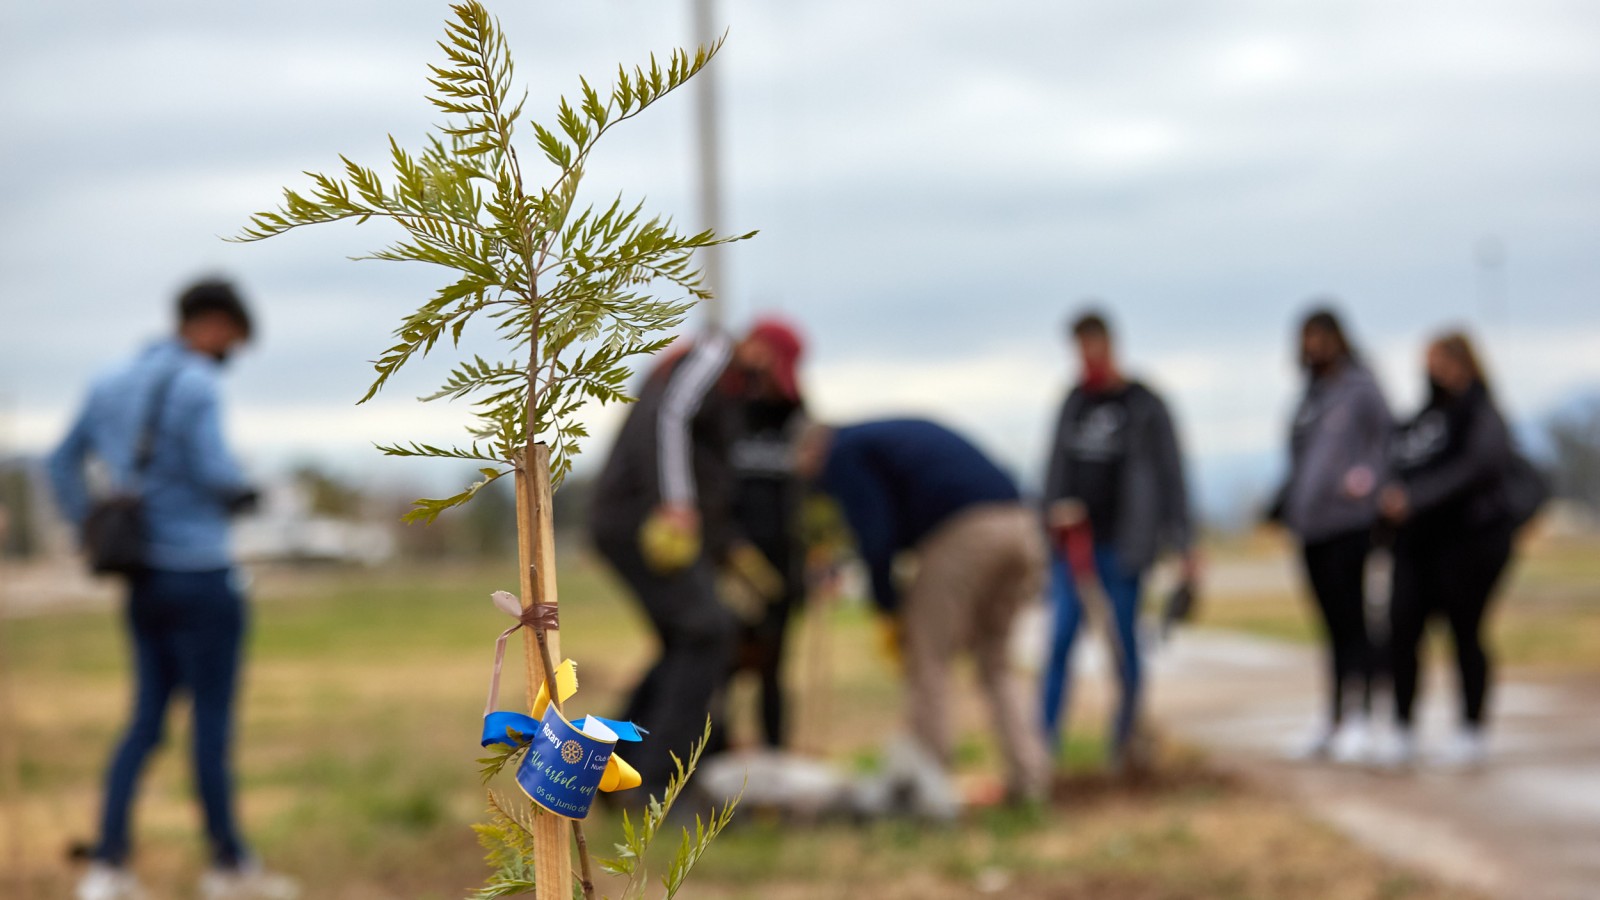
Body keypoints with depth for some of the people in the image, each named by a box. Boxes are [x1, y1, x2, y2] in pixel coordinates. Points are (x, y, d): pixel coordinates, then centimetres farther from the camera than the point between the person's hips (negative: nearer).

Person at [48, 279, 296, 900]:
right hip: (201, 577, -8)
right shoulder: (197, 385, -15)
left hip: (144, 584, 8)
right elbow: (214, 470, -23)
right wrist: (244, 494, -1)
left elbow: (63, 463, 17)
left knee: (147, 721, 10)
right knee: (213, 722, 4)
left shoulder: (113, 384, 11)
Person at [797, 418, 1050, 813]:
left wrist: (891, 609, 6)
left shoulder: (843, 455, 9)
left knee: (926, 661, 3)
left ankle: (931, 785, 0)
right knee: (995, 661, 17)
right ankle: (1029, 774, 9)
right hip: (1021, 527, 8)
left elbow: (874, 537, -4)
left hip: (964, 534, -8)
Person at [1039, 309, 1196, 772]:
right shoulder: (1074, 402, 12)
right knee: (1061, 639, -4)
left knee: (1123, 642, 2)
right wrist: (1056, 508, -5)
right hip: (1074, 539, 3)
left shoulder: (1145, 406, -1)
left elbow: (1169, 475, -2)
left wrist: (1184, 544, -7)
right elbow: (1057, 465, 15)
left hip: (1121, 543, -3)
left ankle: (1124, 742, 14)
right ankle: (1045, 742, -5)